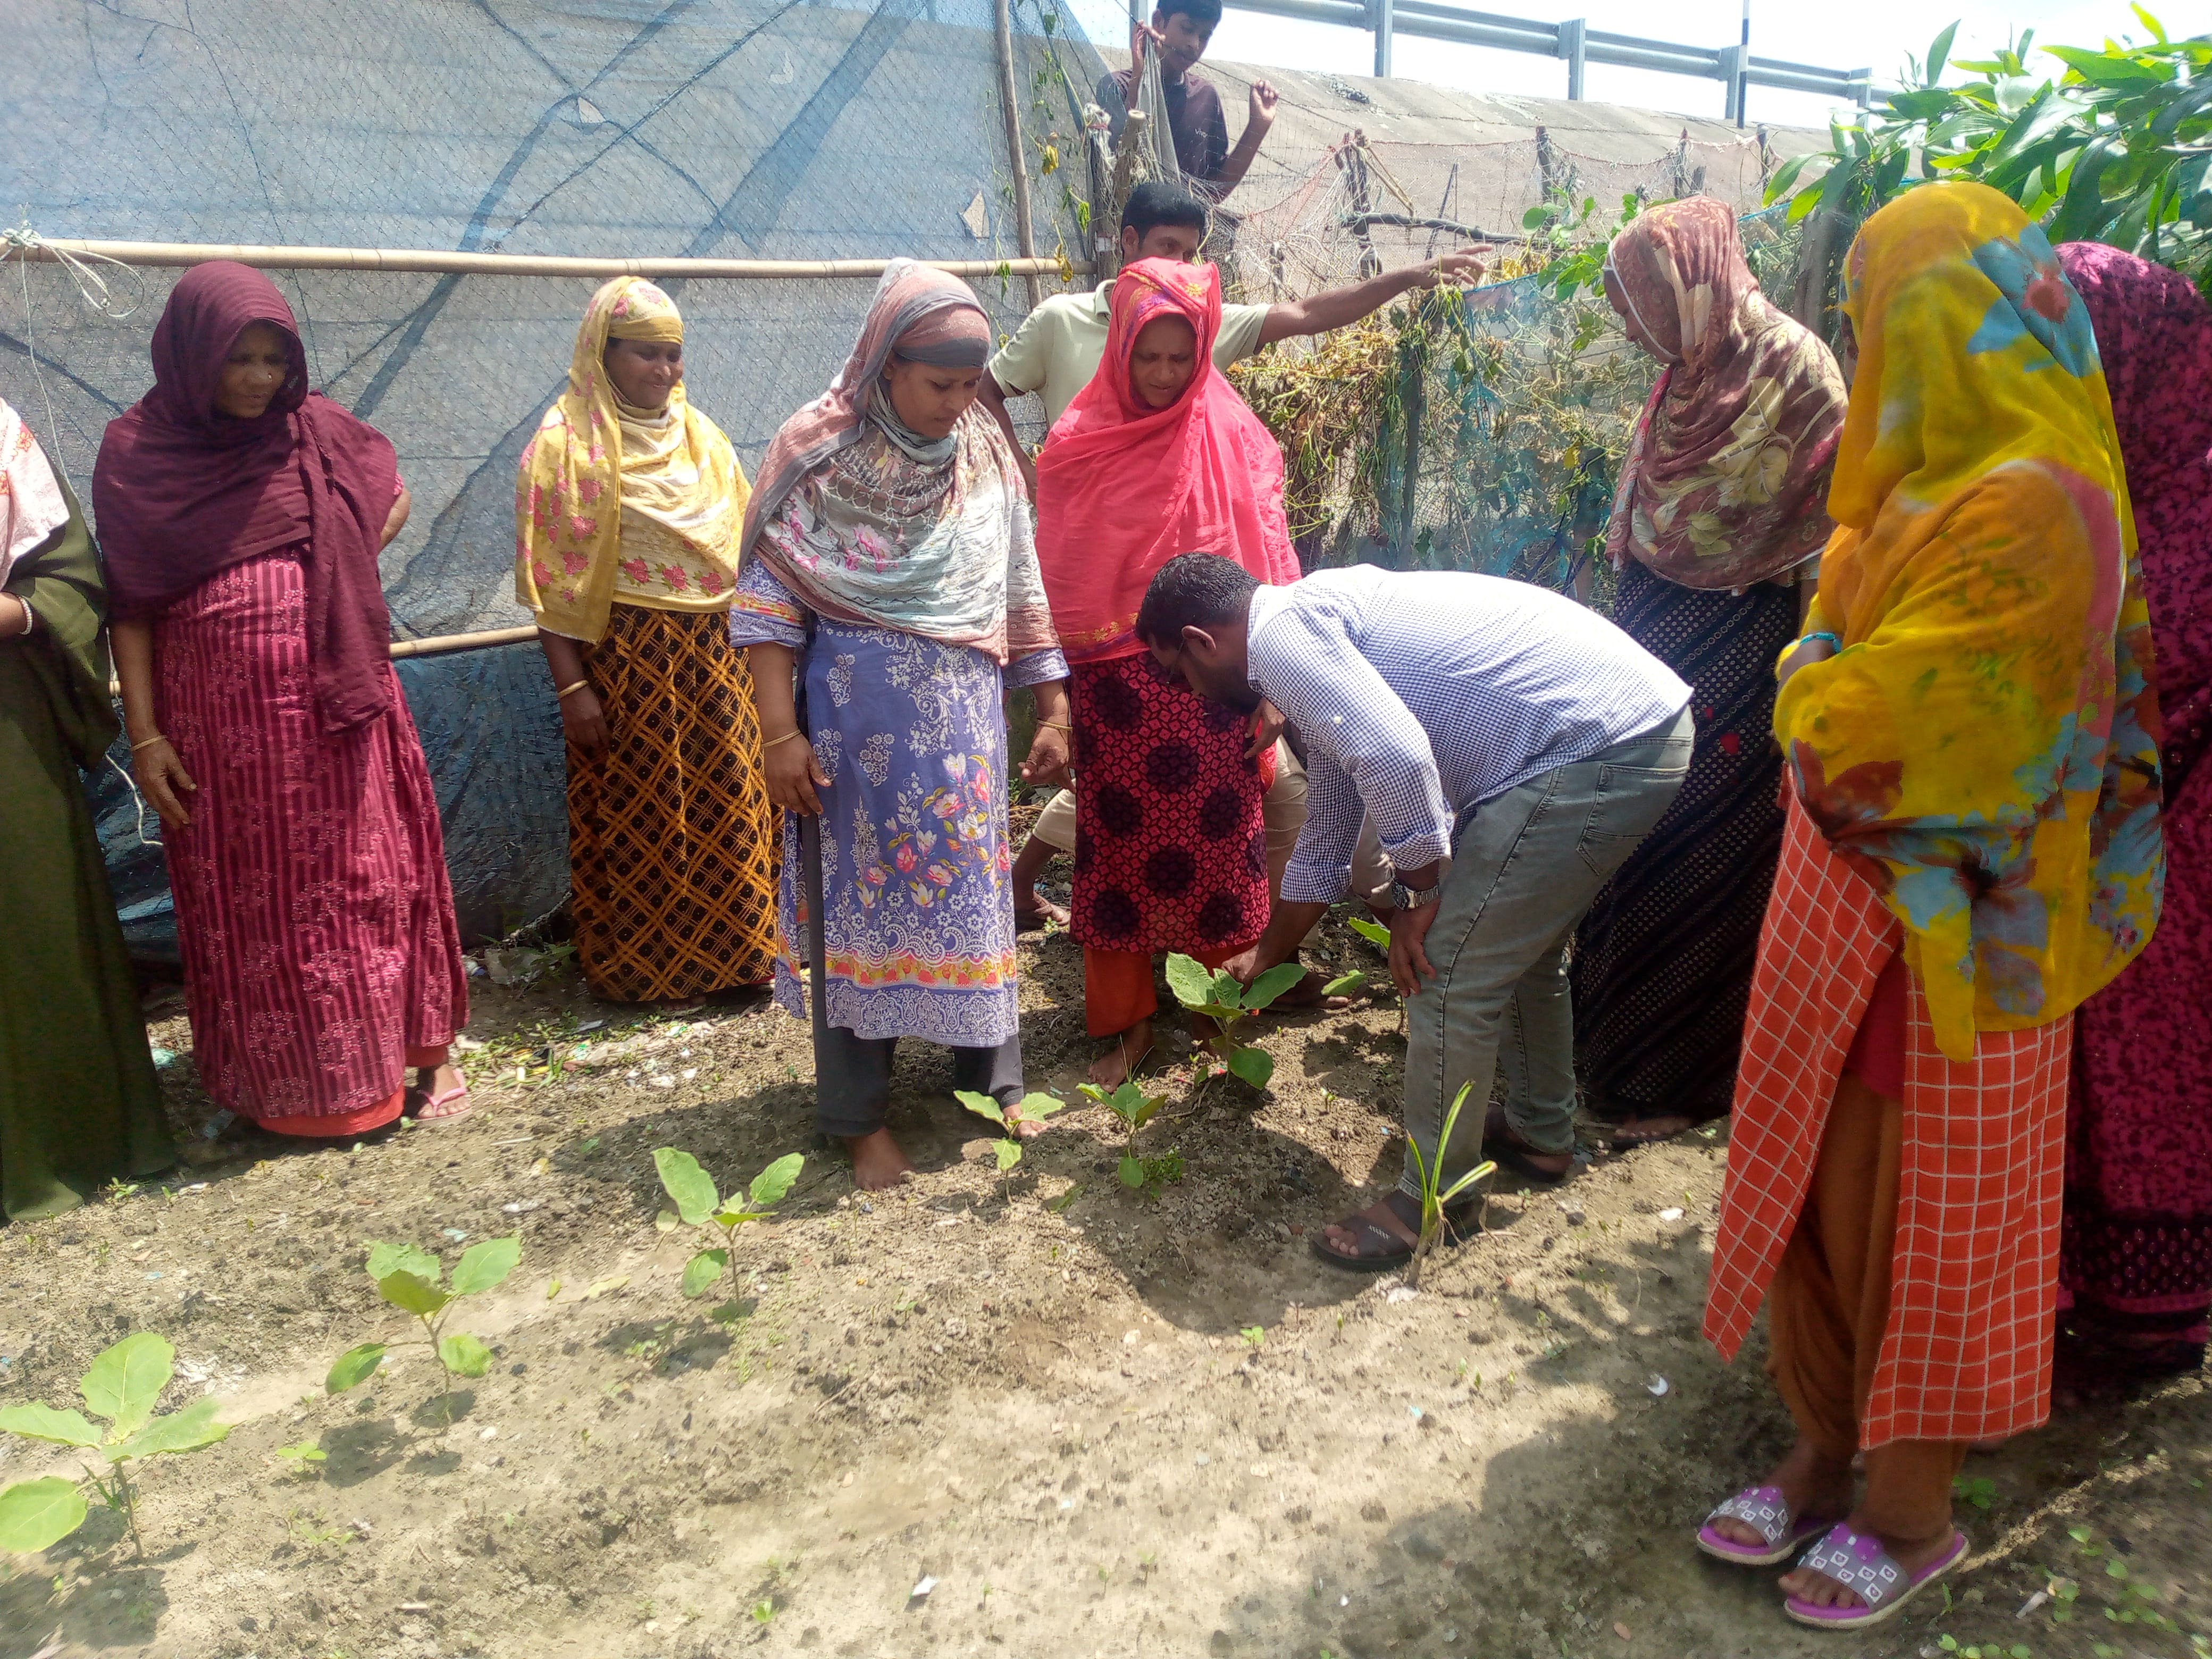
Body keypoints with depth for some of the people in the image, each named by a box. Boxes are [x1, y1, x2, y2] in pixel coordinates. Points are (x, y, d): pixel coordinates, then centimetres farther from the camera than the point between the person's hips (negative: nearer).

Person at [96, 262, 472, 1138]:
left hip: (334, 698, 1)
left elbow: (393, 501, 20)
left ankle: (423, 1049, 14)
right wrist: (143, 733, -8)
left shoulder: (320, 432, 3)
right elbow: (131, 603, -2)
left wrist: (334, 575, 3)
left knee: (367, 872, 4)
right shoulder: (136, 452, -1)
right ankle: (285, 1083, 18)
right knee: (251, 896, 6)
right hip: (220, 712, -1)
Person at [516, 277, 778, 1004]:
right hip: (623, 656, -5)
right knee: (637, 818, 5)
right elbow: (548, 577, -8)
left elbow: (745, 541, 14)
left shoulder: (698, 434, 11)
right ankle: (636, 967, 20)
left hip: (712, 650, 5)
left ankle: (727, 953, 25)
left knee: (726, 809, 9)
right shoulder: (565, 442, -5)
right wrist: (571, 685, -13)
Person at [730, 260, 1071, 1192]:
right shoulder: (819, 452, -6)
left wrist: (1053, 711, 8)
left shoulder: (985, 458, 5)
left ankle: (992, 1082, 26)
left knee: (973, 892, 10)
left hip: (963, 717, 4)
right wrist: (781, 734, -12)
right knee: (860, 898, 5)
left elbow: (1022, 592, 9)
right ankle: (861, 1115, 17)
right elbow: (767, 598, -7)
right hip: (854, 717, -3)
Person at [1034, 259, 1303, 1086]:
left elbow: (1267, 560, 1)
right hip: (1114, 685, 0)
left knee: (1217, 840, 6)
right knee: (1117, 845, 5)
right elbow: (1054, 570, 3)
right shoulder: (1079, 439, 1)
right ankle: (1126, 1019, 18)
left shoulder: (1231, 435, 1)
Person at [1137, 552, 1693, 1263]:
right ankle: (1540, 1131, 45)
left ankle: (1430, 1200, 15)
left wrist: (1420, 894, -9)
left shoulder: (1279, 628, -10)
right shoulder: (1319, 636, 22)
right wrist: (1266, 956, 45)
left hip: (1594, 748, -10)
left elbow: (1396, 759, -26)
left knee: (1449, 975, -2)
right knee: (1519, 948, 27)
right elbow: (1324, 840, 33)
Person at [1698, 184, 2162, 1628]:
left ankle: (1914, 1515, 28)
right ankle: (1825, 1456, 34)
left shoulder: (2024, 508, -22)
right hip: (1853, 901, 8)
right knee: (1821, 1185, 16)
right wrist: (1832, 691, -6)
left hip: (1940, 928, -8)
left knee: (1918, 1212, 7)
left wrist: (1809, 689, -4)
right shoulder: (1932, 485, 9)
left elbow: (1862, 724, -23)